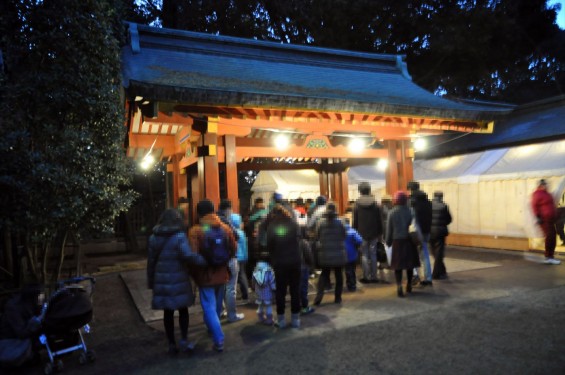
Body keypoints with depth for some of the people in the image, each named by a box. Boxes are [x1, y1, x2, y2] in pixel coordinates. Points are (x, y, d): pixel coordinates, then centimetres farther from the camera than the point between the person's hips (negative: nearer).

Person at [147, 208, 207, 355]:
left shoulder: (153, 238, 5)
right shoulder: (179, 236, -12)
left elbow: (151, 262, 9)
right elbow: (188, 255, -26)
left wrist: (151, 281, 16)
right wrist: (206, 261, -21)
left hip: (162, 280, 4)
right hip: (178, 280, -3)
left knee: (168, 312, 12)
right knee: (183, 310, 15)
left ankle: (172, 344, 18)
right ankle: (184, 340, 10)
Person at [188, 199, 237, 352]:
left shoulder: (195, 231, -16)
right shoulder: (225, 228, 0)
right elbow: (233, 249, 4)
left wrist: (194, 273, -3)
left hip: (205, 275, -5)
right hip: (221, 274, 5)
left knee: (209, 308, 2)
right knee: (217, 306, 23)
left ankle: (219, 340, -2)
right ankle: (212, 328, 44)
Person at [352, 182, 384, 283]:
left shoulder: (356, 205, -5)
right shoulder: (375, 204, 1)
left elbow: (355, 222, -4)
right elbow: (379, 221, 2)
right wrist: (380, 234, 7)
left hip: (362, 234, -2)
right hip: (373, 234, 2)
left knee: (364, 255, 4)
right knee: (373, 255, 8)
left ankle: (366, 276, 3)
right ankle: (373, 276, 10)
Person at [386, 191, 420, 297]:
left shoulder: (392, 213, -6)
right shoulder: (410, 211, -4)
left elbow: (389, 229, -2)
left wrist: (388, 242, 7)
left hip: (397, 241, -1)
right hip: (409, 240, 2)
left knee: (398, 265, 2)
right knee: (410, 263, 15)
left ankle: (399, 286, -12)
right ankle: (409, 285, 28)